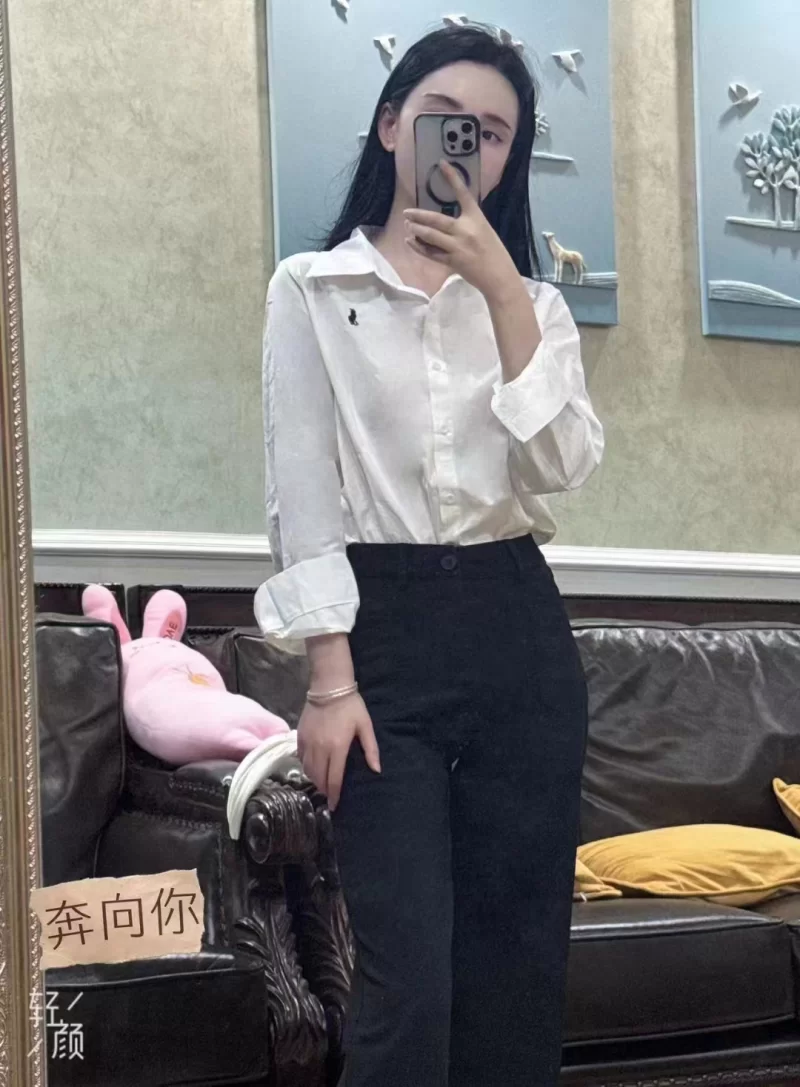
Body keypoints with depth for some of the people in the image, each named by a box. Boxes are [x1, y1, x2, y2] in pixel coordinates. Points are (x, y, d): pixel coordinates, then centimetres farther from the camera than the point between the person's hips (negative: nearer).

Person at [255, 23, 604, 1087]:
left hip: (518, 630, 4)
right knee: (407, 971, -11)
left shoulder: (533, 300, 13)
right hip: (383, 631, -3)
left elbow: (564, 464, -4)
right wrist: (330, 680, -11)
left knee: (521, 953, 5)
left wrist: (502, 288, -10)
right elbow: (302, 493, -3)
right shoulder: (312, 290, 4)